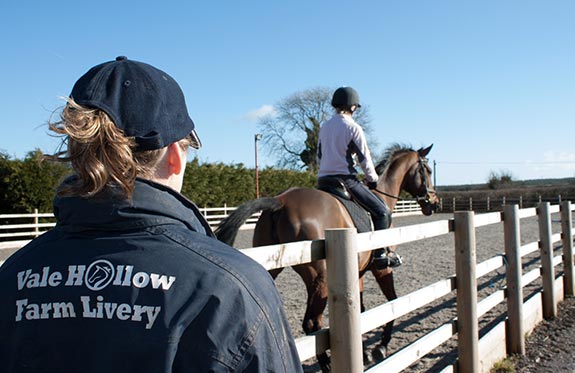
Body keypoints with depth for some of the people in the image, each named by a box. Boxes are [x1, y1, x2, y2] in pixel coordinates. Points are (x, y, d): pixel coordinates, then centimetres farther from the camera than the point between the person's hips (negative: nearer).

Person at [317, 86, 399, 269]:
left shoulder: (324, 127, 13)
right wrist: (372, 179, 8)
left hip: (324, 180, 8)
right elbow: (364, 158, -6)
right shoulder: (353, 128, -8)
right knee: (382, 211, 1)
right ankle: (380, 254, -2)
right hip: (345, 180, -7)